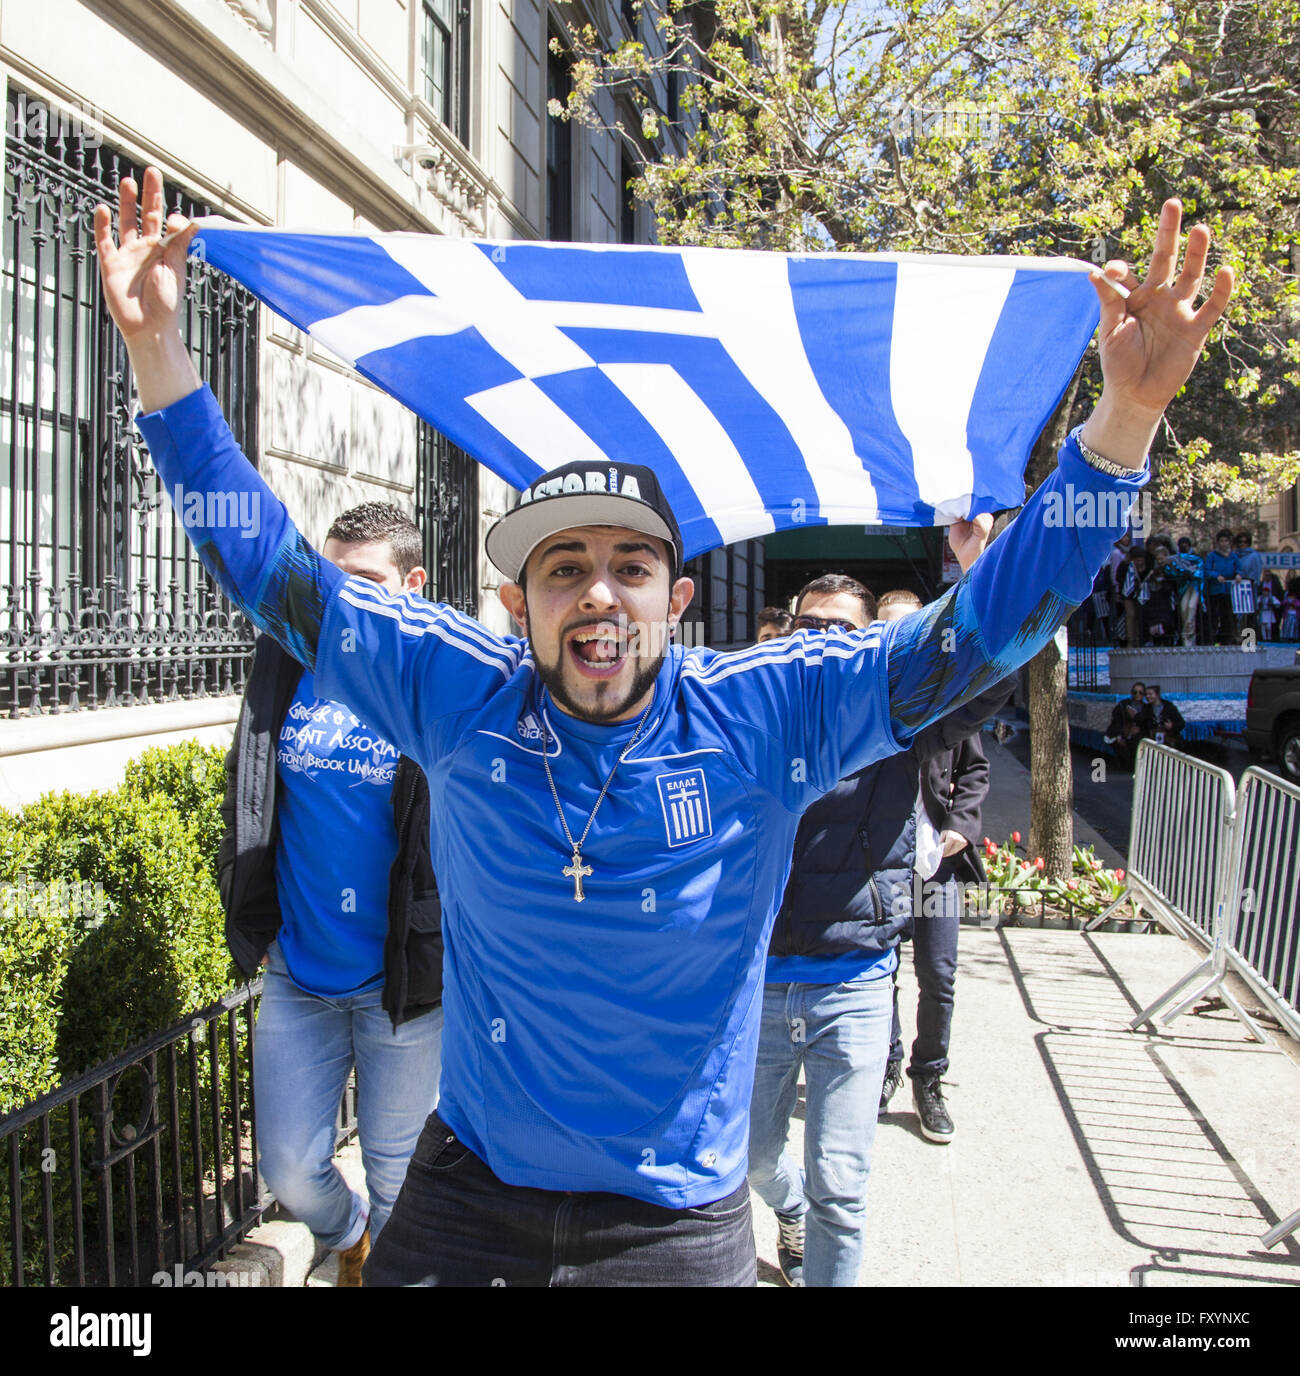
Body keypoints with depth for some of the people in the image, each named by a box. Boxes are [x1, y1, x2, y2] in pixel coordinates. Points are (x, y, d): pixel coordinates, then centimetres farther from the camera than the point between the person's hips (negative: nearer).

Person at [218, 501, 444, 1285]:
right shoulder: (288, 667, 1)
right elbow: (246, 801, 14)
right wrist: (249, 919, 11)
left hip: (403, 983, -4)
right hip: (297, 976, 4)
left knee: (395, 1178, 12)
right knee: (290, 1170, 12)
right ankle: (349, 1243, 44)